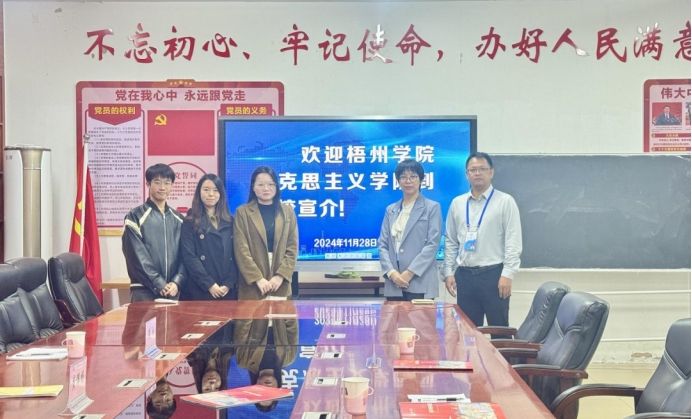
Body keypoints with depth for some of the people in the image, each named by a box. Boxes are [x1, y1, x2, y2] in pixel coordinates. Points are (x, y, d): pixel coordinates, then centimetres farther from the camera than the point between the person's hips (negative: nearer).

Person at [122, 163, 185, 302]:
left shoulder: (178, 220, 13)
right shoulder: (135, 217, 0)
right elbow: (137, 256, -7)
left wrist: (176, 283, -8)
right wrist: (159, 284, -12)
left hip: (173, 290, 4)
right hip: (144, 290, -3)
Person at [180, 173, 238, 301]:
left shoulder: (230, 222, 12)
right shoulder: (190, 222, 2)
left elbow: (235, 255, 6)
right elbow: (189, 257, -7)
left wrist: (228, 284, -7)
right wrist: (209, 284, -14)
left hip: (228, 290, 3)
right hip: (199, 290, -3)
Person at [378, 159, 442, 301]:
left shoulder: (432, 208, 4)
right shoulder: (390, 210, 16)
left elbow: (432, 244, -5)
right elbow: (382, 244, 9)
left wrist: (409, 273, -12)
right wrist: (391, 273, -7)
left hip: (420, 283, -4)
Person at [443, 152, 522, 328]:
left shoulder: (505, 201, -2)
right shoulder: (457, 203, 11)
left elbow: (513, 242, -6)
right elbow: (451, 242, 14)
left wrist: (507, 274, -14)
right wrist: (448, 272, 7)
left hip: (494, 274, -4)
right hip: (464, 275, 4)